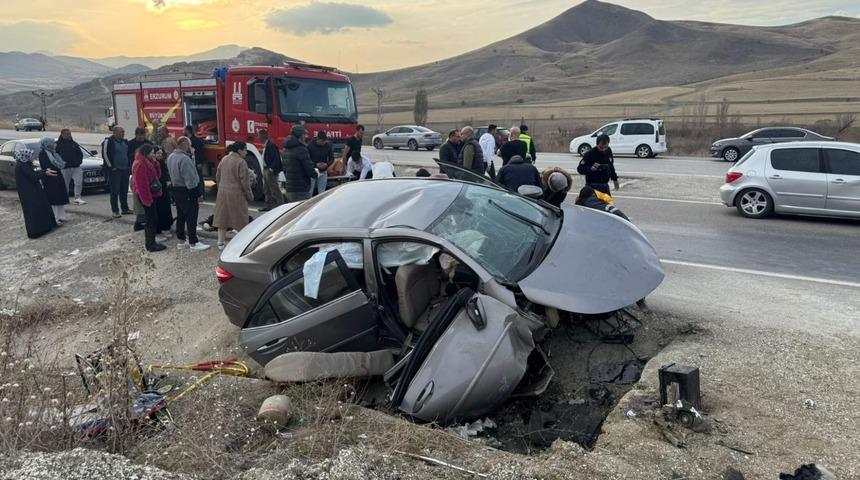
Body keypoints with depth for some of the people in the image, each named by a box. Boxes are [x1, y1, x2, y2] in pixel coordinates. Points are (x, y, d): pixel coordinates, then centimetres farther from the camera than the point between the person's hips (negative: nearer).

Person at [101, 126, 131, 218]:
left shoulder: (125, 142, 14)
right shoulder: (108, 141, -7)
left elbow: (129, 154, 24)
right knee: (115, 191, -4)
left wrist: (129, 165, 15)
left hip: (125, 169, 7)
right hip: (115, 170, -7)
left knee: (124, 191, 12)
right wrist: (111, 166, -12)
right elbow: (105, 155, -11)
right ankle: (115, 211, -1)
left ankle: (125, 208, 21)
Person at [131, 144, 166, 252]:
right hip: (146, 195, -10)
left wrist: (155, 163, -1)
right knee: (152, 220, -6)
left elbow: (157, 175, 12)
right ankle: (151, 245, 0)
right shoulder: (140, 164, -19)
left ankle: (150, 243, 24)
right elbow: (141, 184, -23)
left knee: (150, 219, 16)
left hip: (149, 194, 10)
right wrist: (147, 199, -24)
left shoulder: (147, 162, 12)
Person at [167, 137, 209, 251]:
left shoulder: (171, 157, 8)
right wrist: (198, 194, -20)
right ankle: (193, 243, 1)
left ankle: (181, 240, 25)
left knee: (180, 216, 17)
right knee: (191, 217, -3)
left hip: (175, 189, 10)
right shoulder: (184, 159, -23)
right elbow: (190, 179, -24)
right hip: (186, 191, -10)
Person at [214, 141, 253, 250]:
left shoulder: (224, 160, 8)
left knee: (223, 217, 12)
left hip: (223, 193, 7)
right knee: (240, 219, 3)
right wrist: (249, 195, -5)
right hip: (236, 194, -7)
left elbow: (217, 176, 14)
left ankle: (221, 242, 16)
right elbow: (244, 181, -15)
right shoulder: (241, 162, -15)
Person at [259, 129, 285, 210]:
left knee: (274, 189, -6)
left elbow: (276, 158, -22)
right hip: (266, 170, 11)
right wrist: (264, 170, 13)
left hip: (270, 171, -11)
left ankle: (280, 205, -2)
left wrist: (272, 169, -21)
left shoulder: (271, 145, -17)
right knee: (266, 189, 15)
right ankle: (268, 205, 23)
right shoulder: (266, 146, 13)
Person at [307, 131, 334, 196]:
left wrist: (327, 164, -15)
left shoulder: (328, 146, -2)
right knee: (309, 192, -1)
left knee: (322, 193, 7)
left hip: (323, 172, 3)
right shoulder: (310, 146, -10)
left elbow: (332, 159, 7)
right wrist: (316, 164, -22)